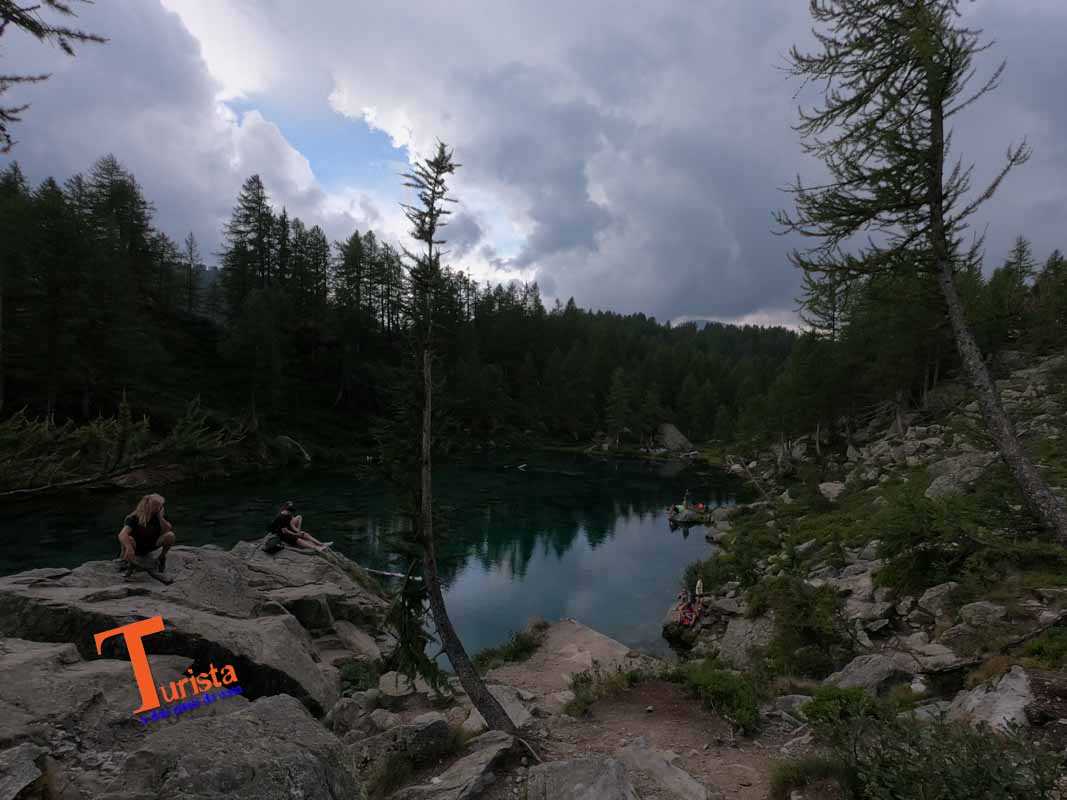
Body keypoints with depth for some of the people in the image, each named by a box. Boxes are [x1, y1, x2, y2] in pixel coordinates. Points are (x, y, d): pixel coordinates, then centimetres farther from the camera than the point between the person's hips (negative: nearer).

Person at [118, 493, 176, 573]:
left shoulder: (157, 516, -13)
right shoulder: (134, 518, -25)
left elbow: (168, 530, -25)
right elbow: (122, 535, -41)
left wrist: (160, 516, -31)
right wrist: (129, 548, -58)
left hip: (151, 546, 3)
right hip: (136, 547, -2)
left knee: (170, 535, -26)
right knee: (128, 539, -37)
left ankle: (162, 557, 0)